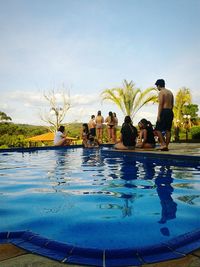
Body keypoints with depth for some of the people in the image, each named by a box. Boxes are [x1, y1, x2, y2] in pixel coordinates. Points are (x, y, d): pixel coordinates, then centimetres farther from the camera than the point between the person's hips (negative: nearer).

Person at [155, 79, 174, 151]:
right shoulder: (170, 92, 18)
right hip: (170, 112, 8)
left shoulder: (161, 92, -7)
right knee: (168, 130, 7)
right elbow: (172, 104, 18)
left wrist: (158, 115, -16)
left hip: (164, 111, -8)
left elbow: (160, 105, -15)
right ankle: (166, 146, 10)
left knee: (158, 129, -3)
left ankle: (163, 144, -10)